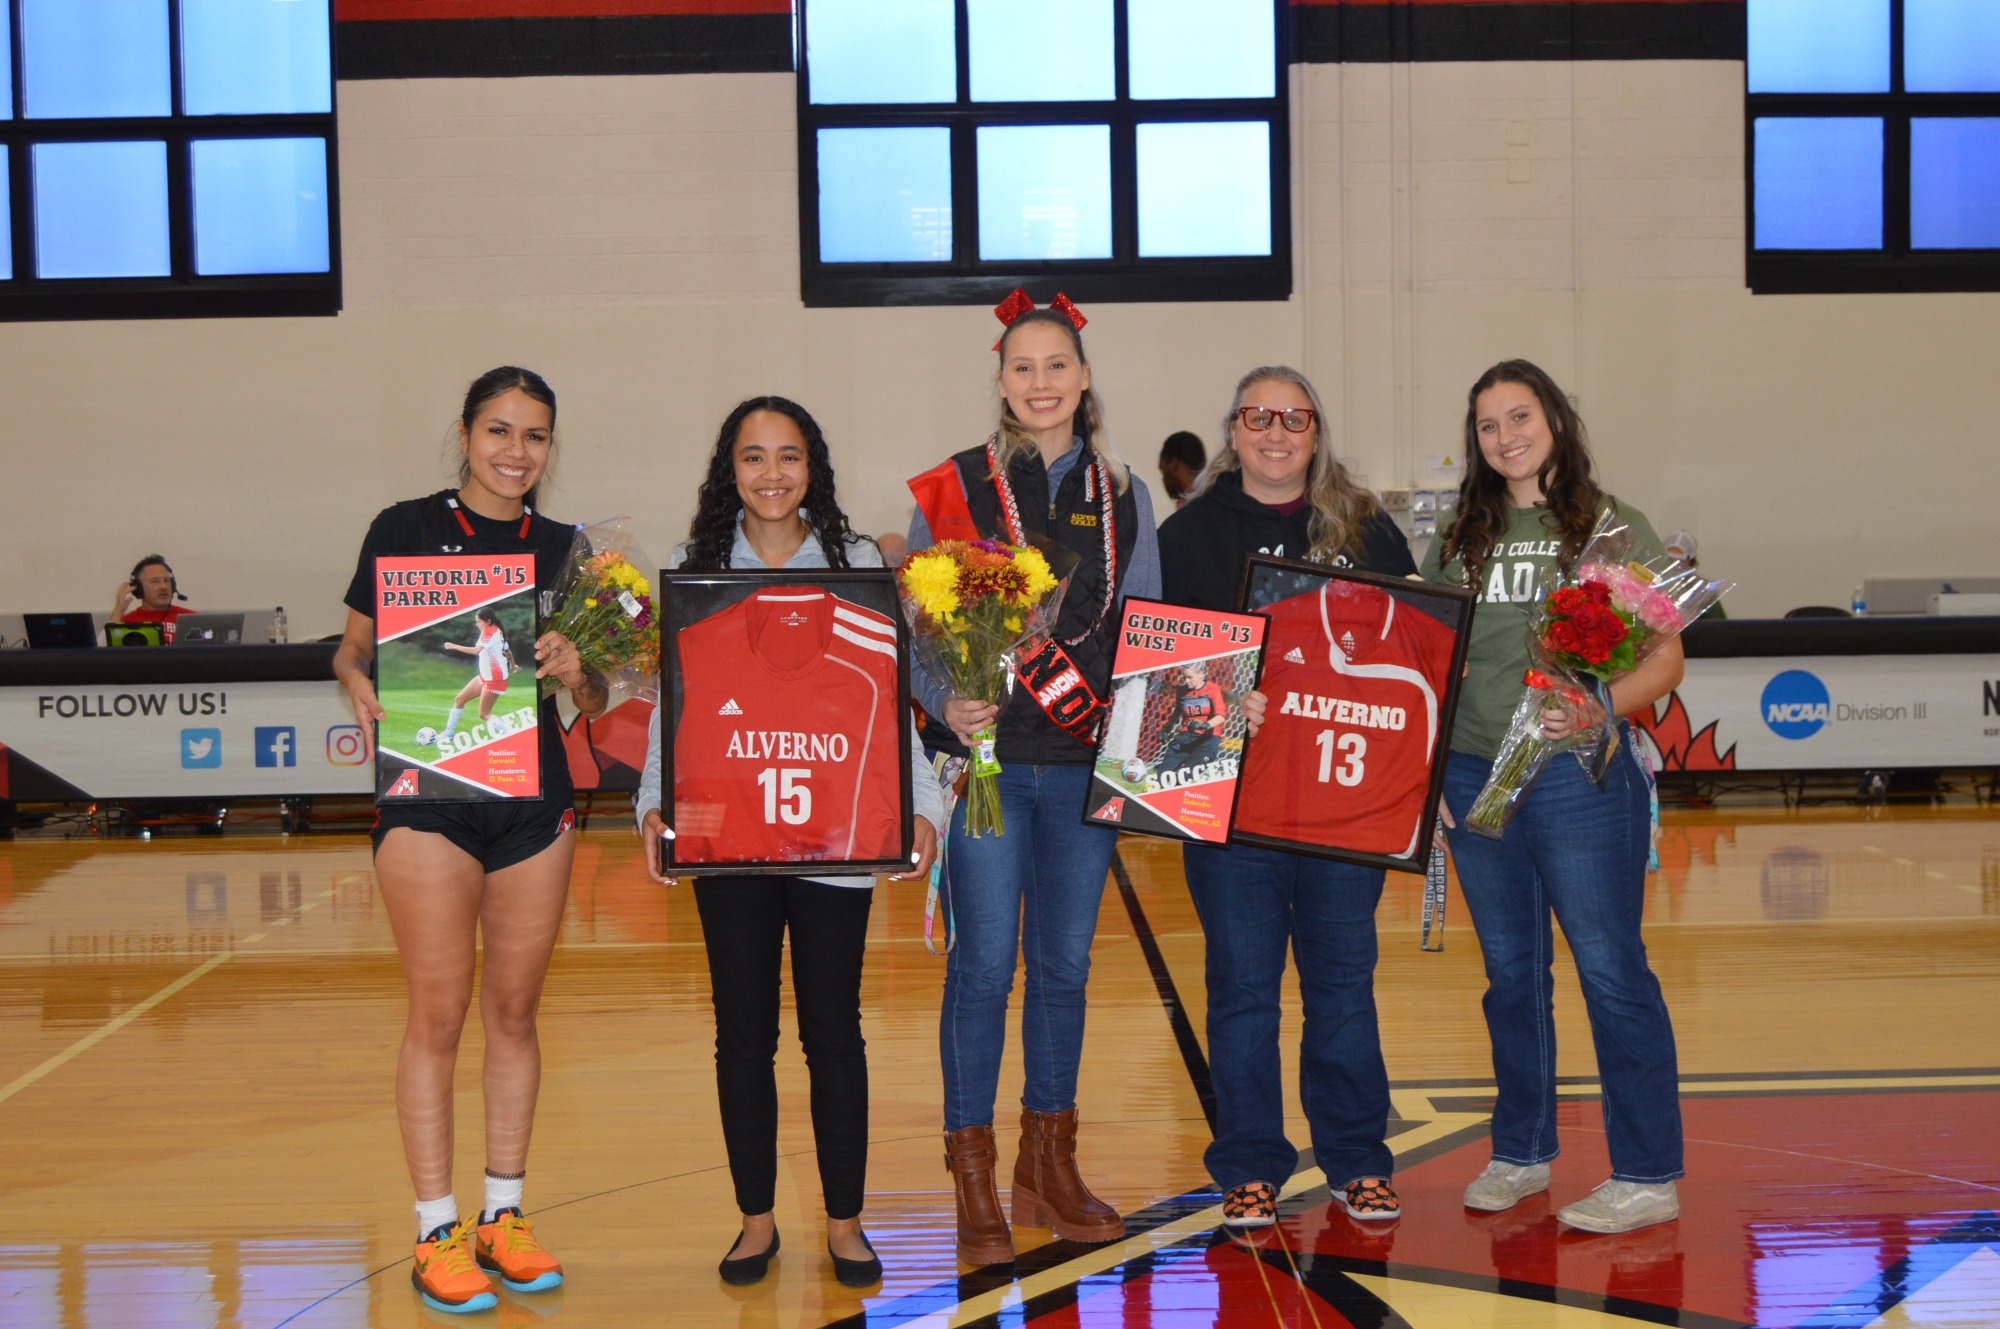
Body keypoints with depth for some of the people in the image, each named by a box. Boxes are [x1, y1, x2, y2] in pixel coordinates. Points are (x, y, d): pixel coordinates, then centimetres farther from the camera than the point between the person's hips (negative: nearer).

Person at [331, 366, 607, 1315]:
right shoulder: (406, 528, 0)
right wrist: (361, 688, -20)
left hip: (535, 799, 4)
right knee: (438, 1015, -2)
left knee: (515, 1012, 9)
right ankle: (437, 1234, 8)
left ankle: (503, 1217, 20)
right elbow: (353, 646, 2)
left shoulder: (564, 549, 9)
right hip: (428, 795, -3)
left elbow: (596, 703, 8)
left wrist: (573, 669, -14)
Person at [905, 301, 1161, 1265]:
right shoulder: (955, 487, 1)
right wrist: (948, 704, -18)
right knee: (984, 964, -3)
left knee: (1065, 964, 10)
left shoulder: (1122, 495, 11)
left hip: (1087, 756, 3)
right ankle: (974, 1187, 8)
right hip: (989, 755, -3)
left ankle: (1049, 1167, 23)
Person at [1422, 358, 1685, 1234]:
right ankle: (1521, 1154, 26)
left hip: (1580, 775, -4)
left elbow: (1665, 662, -4)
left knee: (1610, 970, -2)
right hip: (1472, 777, 4)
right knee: (1511, 975, 13)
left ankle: (1647, 1177, 6)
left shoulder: (1614, 528, 0)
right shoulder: (1458, 541, 12)